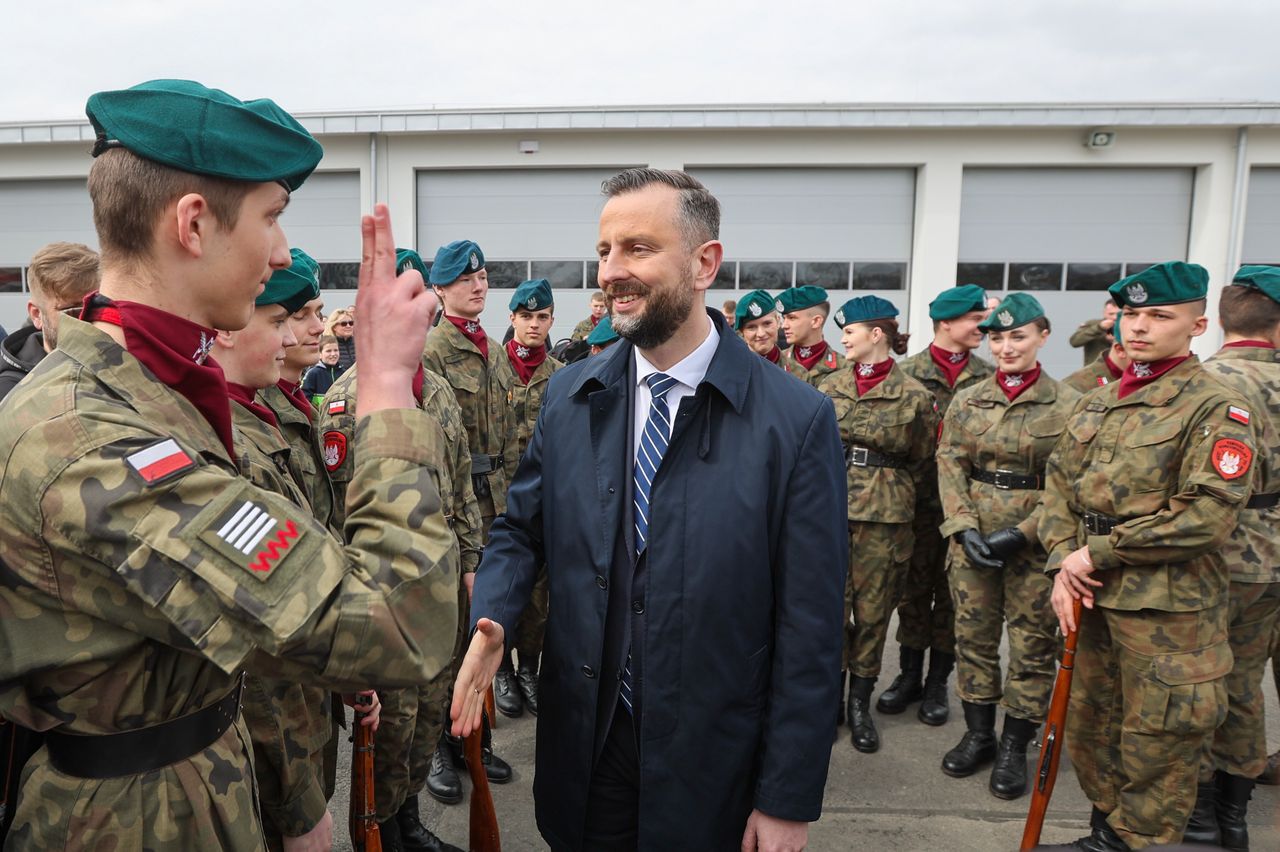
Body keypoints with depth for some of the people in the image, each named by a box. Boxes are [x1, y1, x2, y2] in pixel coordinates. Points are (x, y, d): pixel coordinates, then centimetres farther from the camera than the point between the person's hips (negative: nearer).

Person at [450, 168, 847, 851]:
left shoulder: (798, 419, -14)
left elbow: (810, 632, -12)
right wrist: (491, 621, -12)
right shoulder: (569, 394, -2)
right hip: (582, 747, 3)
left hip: (711, 768, -2)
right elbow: (520, 529, 8)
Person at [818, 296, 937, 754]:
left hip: (885, 516, -2)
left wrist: (887, 489, 9)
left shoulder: (914, 395, 0)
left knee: (873, 609, 7)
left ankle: (861, 703, 22)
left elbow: (921, 459, 10)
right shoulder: (829, 386, 8)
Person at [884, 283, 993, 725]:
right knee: (914, 588, 9)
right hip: (919, 499, -1)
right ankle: (909, 674, 25)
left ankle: (938, 682, 23)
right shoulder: (906, 373, -1)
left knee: (953, 592, 9)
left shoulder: (988, 377, 5)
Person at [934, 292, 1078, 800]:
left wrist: (1022, 532, -15)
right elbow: (949, 466, 2)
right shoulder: (966, 401, 5)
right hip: (971, 538, 3)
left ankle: (1014, 749, 21)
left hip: (1034, 542, -2)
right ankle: (978, 735, 27)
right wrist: (964, 528, -10)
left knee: (1032, 644, 6)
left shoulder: (1067, 404, -4)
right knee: (973, 636, 11)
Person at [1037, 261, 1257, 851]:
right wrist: (1063, 564, -6)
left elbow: (1209, 513, -20)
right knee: (1090, 725, 20)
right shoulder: (1097, 403, 10)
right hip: (1092, 598, 7)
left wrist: (1099, 553, -17)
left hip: (1167, 611, -7)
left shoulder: (1216, 409, -10)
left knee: (1155, 743, 7)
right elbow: (1059, 483, 8)